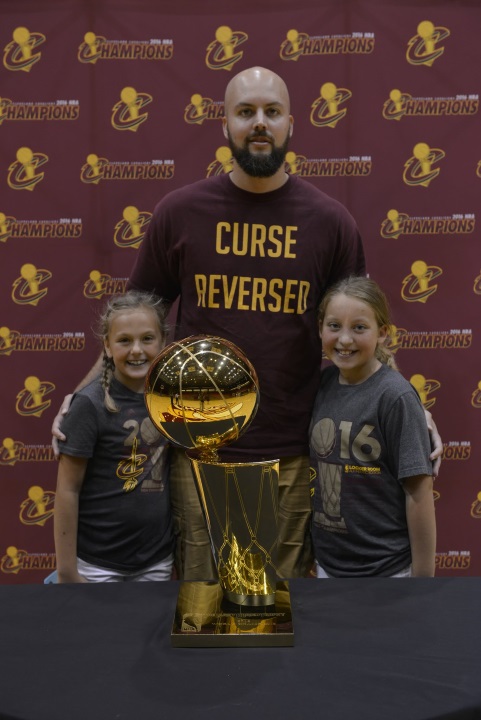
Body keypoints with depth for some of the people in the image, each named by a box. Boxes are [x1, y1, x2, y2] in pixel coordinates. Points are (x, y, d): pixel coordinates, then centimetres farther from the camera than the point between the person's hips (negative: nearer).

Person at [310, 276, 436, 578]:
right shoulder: (324, 383, -2)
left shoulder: (396, 397, -16)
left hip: (385, 569, -5)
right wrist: (315, 550, 9)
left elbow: (419, 492, -14)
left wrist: (423, 578, -11)